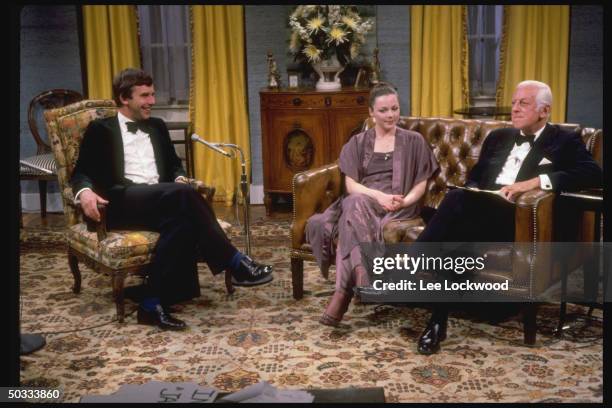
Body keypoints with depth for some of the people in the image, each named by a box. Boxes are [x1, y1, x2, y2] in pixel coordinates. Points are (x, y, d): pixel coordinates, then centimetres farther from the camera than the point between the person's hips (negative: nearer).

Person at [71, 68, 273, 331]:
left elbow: (173, 163, 27)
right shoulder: (101, 129, 10)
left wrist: (180, 178, 1)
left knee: (179, 218, -35)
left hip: (161, 200, 5)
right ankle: (236, 263, -30)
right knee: (183, 193, -33)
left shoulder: (157, 127, 25)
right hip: (121, 203, -5)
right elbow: (82, 171, 4)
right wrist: (85, 191, -21)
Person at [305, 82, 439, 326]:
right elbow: (350, 185, 5)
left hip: (398, 206, -3)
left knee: (355, 207, -37)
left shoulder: (414, 141, 15)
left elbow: (421, 184, 9)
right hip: (362, 200, 3)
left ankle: (343, 292, -45)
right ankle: (365, 277, -48)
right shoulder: (358, 143, 18)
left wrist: (406, 201, -14)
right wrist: (378, 195, -15)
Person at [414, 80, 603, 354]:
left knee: (456, 201, -33)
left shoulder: (565, 141, 11)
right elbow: (474, 177, 26)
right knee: (457, 199, -32)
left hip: (518, 218, -5)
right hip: (481, 211, 5)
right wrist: (471, 192, 0)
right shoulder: (497, 137, 28)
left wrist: (535, 181, -16)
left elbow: (593, 174, -6)